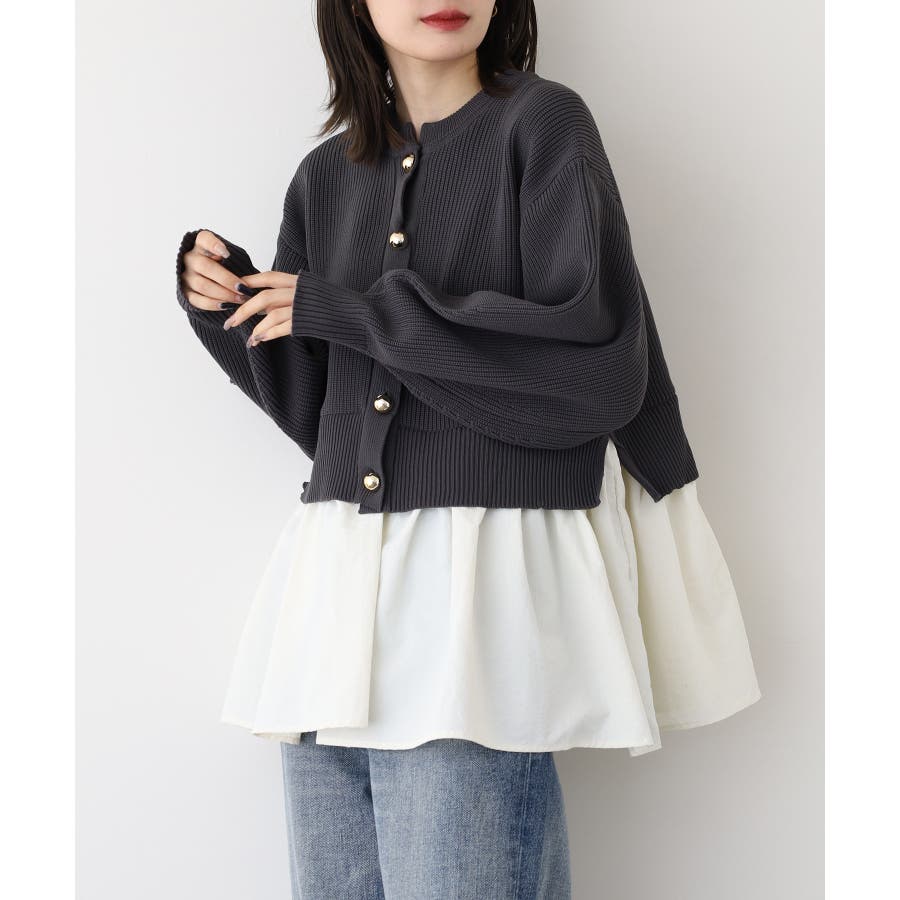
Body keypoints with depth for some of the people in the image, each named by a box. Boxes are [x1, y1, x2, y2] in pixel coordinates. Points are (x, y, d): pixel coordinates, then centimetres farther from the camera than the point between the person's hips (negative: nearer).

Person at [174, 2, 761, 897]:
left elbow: (603, 361, -13)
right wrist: (228, 302, -3)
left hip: (487, 571, -5)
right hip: (337, 581, 5)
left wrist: (358, 311, -11)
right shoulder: (327, 175, 13)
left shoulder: (542, 123, -2)